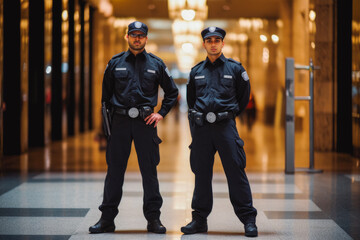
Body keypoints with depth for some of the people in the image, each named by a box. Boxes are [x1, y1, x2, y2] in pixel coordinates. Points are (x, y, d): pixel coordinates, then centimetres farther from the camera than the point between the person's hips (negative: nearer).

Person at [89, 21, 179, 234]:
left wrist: (161, 113, 3)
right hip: (120, 121, 1)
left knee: (149, 170, 2)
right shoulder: (115, 63, 8)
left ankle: (153, 218, 10)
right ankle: (107, 219, 9)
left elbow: (172, 92, 14)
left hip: (146, 121, 0)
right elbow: (106, 94, 14)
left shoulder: (156, 64, 7)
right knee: (115, 170, 3)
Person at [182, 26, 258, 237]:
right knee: (201, 174, 7)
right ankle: (200, 219, 14)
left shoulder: (235, 68, 4)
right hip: (201, 127, 3)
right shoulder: (196, 71, 12)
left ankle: (249, 220, -1)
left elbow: (244, 97, 14)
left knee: (236, 172, -6)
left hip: (225, 125, -3)